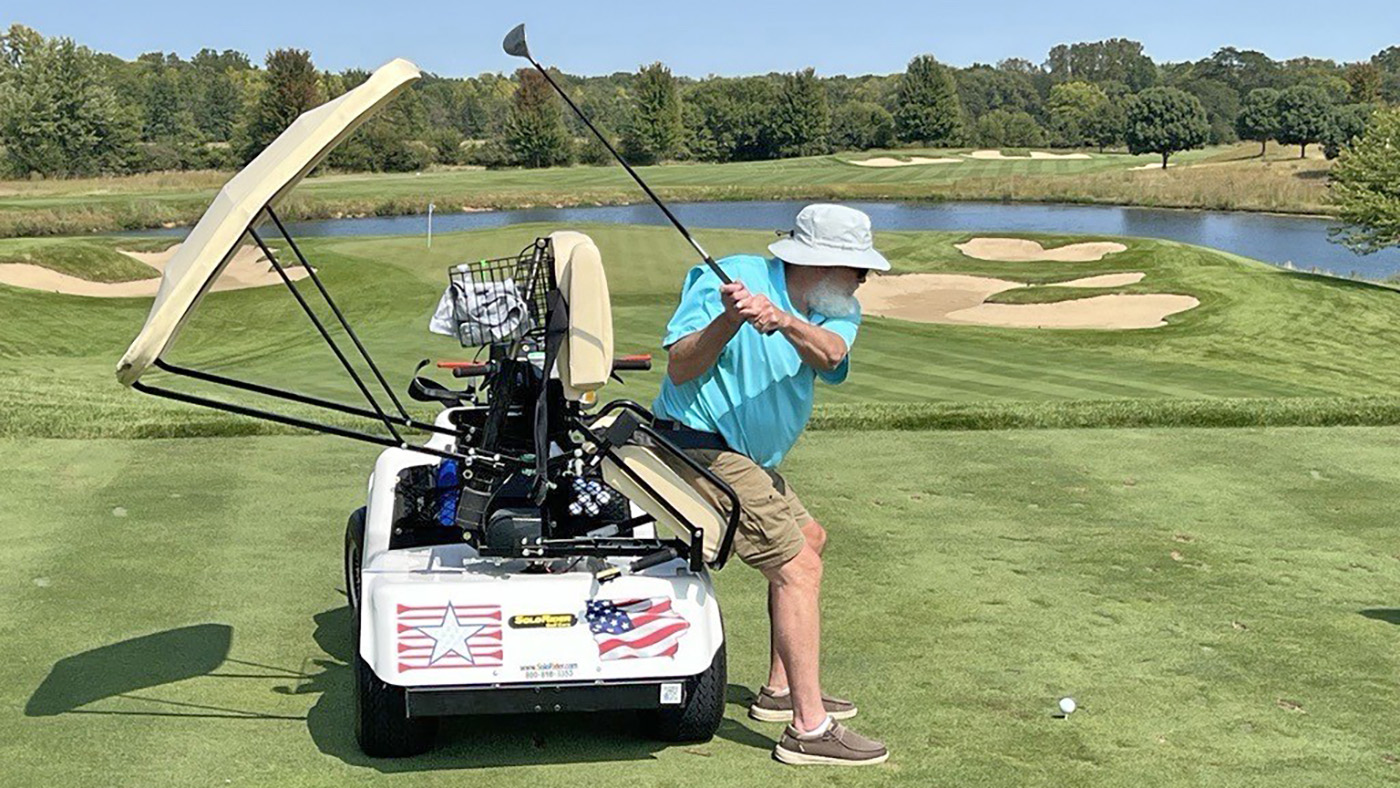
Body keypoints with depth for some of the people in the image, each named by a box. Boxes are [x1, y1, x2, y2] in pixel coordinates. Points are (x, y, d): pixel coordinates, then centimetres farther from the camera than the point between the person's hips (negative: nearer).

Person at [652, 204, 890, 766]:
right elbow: (679, 369, -20)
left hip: (748, 458, 10)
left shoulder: (832, 309, 4)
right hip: (702, 449, -10)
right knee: (797, 566, -13)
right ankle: (809, 728, -12)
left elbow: (829, 354, -20)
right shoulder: (734, 278, -16)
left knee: (808, 539, 22)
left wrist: (783, 320, -39)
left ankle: (781, 691, 32)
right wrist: (728, 320, -35)